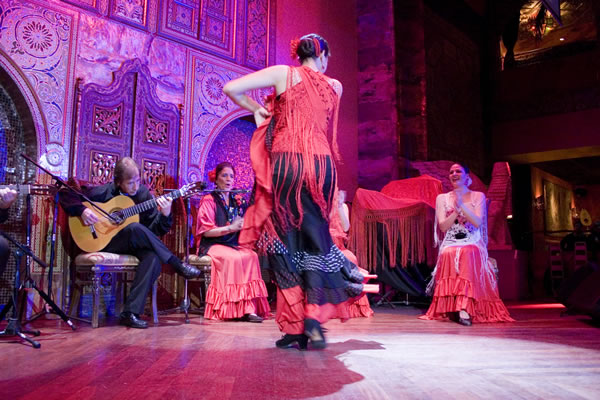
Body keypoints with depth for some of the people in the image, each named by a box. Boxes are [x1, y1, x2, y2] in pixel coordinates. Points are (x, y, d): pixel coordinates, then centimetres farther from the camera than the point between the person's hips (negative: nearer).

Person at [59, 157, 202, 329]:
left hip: (134, 245, 3)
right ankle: (178, 265, -24)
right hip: (104, 242, -3)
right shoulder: (104, 192, -4)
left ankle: (130, 312, -32)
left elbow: (155, 231, 2)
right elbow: (65, 194, -2)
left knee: (153, 258, -32)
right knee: (136, 228, -34)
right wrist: (82, 210, -19)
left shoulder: (143, 194, 4)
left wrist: (165, 214, -18)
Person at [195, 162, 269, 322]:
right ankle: (236, 308, -28)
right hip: (212, 245, -5)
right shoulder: (209, 200, 0)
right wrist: (231, 228, -16)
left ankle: (250, 307, -31)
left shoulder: (237, 200, 16)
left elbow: (242, 225, 20)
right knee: (235, 258, -33)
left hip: (233, 244, 5)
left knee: (251, 256, -26)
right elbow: (206, 231, -9)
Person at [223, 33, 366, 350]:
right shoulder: (335, 86, 14)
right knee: (316, 241, 10)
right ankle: (314, 317, -4)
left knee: (285, 244, 3)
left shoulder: (283, 74, 4)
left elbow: (231, 89, -1)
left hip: (285, 165, -2)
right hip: (322, 167, 2)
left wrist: (257, 109, 12)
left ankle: (294, 329, 3)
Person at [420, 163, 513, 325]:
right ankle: (463, 310, -32)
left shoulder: (478, 196, 12)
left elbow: (477, 222, -4)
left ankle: (463, 309, -41)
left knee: (468, 255, -35)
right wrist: (456, 211, -12)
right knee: (449, 256, -34)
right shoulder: (442, 198, 14)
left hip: (473, 246, -1)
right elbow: (443, 226, 3)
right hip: (450, 246, 1)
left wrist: (462, 206, -17)